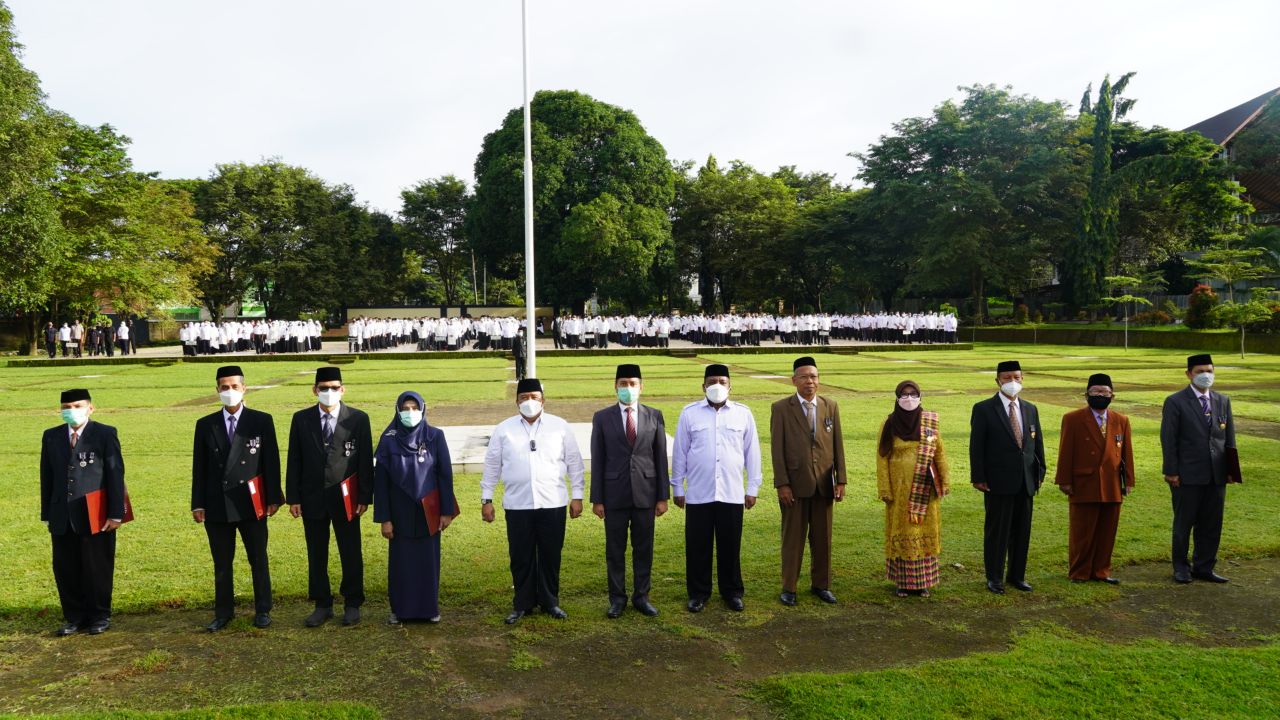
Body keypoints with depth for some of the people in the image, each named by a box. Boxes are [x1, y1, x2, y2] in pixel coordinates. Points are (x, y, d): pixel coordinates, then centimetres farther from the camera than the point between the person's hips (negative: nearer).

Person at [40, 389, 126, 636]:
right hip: (62, 518, 4)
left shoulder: (105, 434, -2)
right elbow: (47, 477, 11)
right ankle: (75, 617, 21)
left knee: (97, 569, 5)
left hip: (95, 516, -4)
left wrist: (116, 513, -9)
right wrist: (46, 514, 7)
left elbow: (115, 474, -5)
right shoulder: (51, 437, 10)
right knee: (66, 570, 8)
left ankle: (99, 616, 19)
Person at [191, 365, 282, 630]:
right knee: (221, 564, 10)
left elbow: (271, 462, -1)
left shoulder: (262, 421, 0)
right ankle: (223, 612, 22)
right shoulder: (205, 425, 7)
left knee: (258, 560, 7)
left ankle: (262, 611, 19)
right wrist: (198, 504, 2)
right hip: (217, 506, 2)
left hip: (250, 504, -2)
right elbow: (199, 467, 7)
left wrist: (273, 498, -5)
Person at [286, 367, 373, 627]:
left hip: (346, 498, -2)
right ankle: (322, 605, 22)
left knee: (351, 554, 7)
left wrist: (365, 497, -6)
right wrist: (293, 497, -1)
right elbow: (294, 461, 4)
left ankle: (352, 604, 20)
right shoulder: (301, 419, 3)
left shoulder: (358, 419, -2)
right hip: (312, 498, 2)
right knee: (316, 554, 9)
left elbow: (366, 460, -2)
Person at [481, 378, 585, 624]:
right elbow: (492, 466, 7)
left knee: (550, 556, 8)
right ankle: (522, 604, 21)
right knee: (521, 557, 6)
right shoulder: (503, 429, 4)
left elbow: (574, 463, 5)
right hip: (517, 504, 0)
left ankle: (550, 602, 23)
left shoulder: (560, 427, 2)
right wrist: (486, 499, 5)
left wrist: (577, 496, 3)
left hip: (552, 503, 0)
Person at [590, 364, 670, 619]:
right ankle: (617, 598, 20)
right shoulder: (602, 417, 1)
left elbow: (661, 458, 4)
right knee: (615, 550, 7)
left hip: (645, 492, 1)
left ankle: (641, 596, 22)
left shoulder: (654, 416, 4)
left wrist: (663, 496, 1)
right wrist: (596, 499, -3)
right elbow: (597, 461, 1)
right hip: (614, 494, -1)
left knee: (644, 549, 9)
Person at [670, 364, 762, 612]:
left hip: (732, 494, 1)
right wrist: (677, 487, 5)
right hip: (698, 494, 0)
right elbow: (679, 452, 5)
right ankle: (698, 592, 21)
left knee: (730, 546, 9)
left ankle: (732, 592, 24)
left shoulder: (743, 413, 3)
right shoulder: (689, 413, 1)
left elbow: (752, 452, 7)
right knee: (698, 545, 6)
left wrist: (753, 488, 6)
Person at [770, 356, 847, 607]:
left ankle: (820, 584, 25)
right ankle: (788, 588, 16)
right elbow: (777, 448, -6)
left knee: (823, 537, 11)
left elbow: (838, 445, 7)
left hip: (824, 483, 3)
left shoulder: (831, 406, 6)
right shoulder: (781, 408, -3)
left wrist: (840, 480, 2)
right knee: (793, 537, 5)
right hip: (795, 483, -3)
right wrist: (782, 484, -11)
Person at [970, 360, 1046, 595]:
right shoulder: (983, 409, -5)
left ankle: (1017, 575, 24)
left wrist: (1040, 473, 8)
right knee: (997, 531, 3)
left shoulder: (1030, 409, 11)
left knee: (1022, 531, 11)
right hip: (998, 482, -5)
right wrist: (978, 478, -11)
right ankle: (994, 578, 14)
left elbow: (1038, 443, 14)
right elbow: (976, 446, -7)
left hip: (1026, 483, 5)